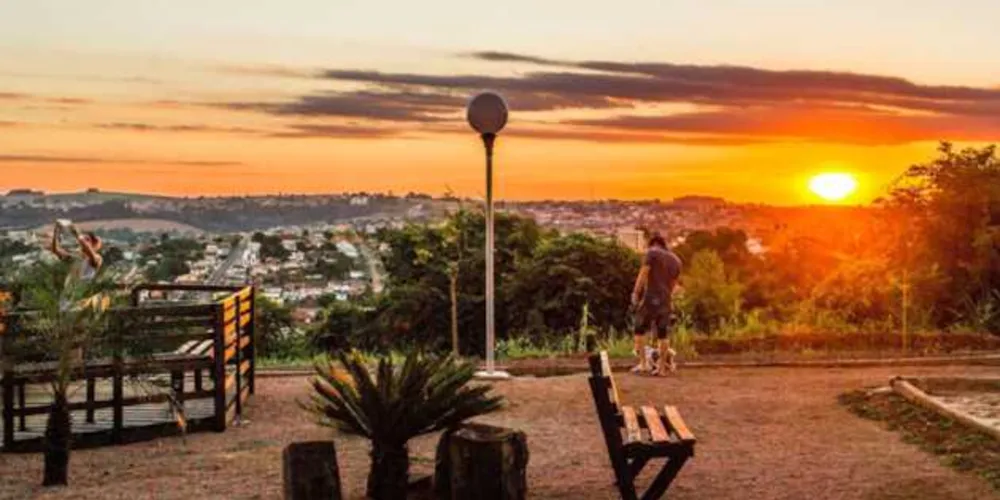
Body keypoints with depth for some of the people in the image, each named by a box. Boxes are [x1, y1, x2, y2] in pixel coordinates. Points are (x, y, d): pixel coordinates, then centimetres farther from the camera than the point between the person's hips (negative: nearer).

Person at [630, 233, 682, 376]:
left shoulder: (652, 253, -1)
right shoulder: (676, 259, 18)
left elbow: (643, 274, -10)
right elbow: (674, 282, 20)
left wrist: (635, 292, -9)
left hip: (650, 297, -5)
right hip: (665, 300, 6)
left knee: (640, 329, 3)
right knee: (662, 333, 8)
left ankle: (643, 363, -4)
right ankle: (662, 367, 7)